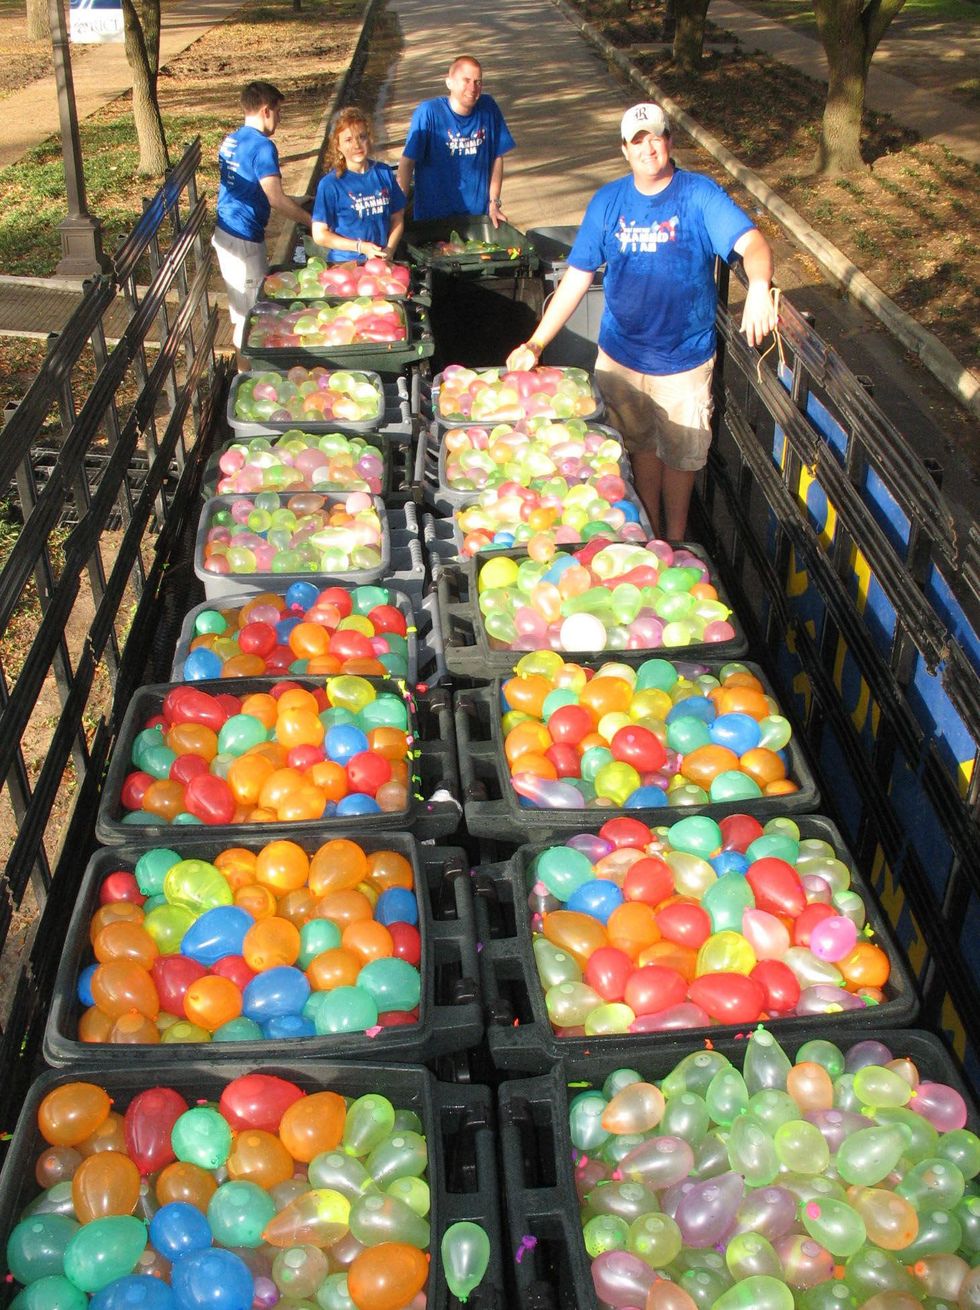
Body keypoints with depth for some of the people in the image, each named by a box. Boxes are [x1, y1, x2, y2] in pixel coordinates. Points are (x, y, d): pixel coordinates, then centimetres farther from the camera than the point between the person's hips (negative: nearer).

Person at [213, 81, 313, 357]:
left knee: (238, 305, 22)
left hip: (224, 231, 10)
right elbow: (276, 199, -25)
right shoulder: (262, 147, -19)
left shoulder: (230, 141, 11)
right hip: (245, 239, -10)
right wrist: (311, 221, -15)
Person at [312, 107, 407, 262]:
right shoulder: (330, 184, -4)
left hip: (383, 260, 3)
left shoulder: (384, 173, 8)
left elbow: (397, 219, 13)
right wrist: (361, 247, -9)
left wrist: (389, 249, -5)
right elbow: (319, 235, -4)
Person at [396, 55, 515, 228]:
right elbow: (407, 163, -15)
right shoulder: (428, 112, -15)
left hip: (478, 213, 4)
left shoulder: (489, 108, -4)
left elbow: (497, 157, 5)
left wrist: (494, 203, 2)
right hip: (433, 216, -3)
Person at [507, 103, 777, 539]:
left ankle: (675, 540, 34)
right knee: (641, 446, 18)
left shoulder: (699, 195, -12)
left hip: (684, 358, -2)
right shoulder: (608, 201, -2)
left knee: (680, 453, 13)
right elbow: (576, 278, 0)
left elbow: (752, 242, -26)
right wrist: (535, 344, -6)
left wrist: (759, 286, -50)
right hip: (620, 354, 3)